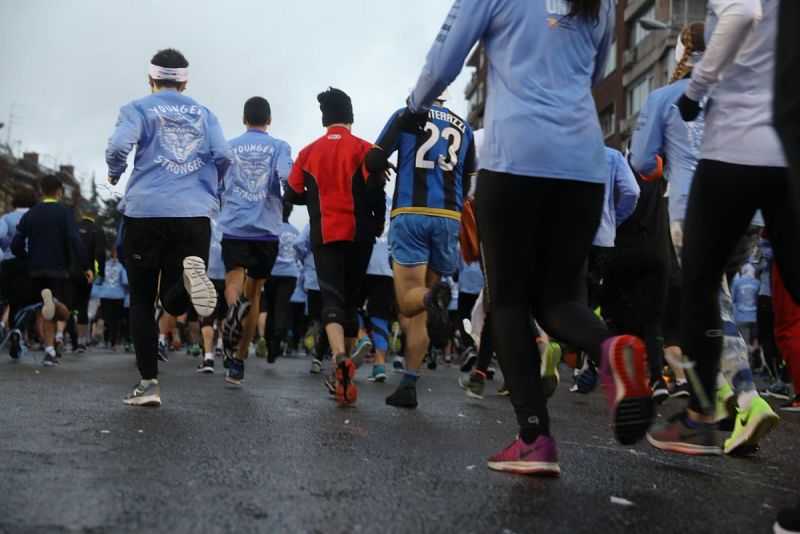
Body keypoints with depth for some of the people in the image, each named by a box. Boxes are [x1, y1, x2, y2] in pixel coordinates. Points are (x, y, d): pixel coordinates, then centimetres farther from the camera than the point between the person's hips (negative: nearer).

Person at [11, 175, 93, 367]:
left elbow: (16, 246, 6)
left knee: (47, 314, 12)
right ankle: (55, 301, -31)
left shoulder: (30, 214, 9)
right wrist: (86, 266, -15)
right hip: (59, 269, -3)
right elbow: (74, 240, -14)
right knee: (64, 313, 2)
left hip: (36, 270, 4)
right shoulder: (64, 211, -2)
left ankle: (50, 352, 2)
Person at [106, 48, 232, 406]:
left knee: (141, 299, 10)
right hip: (195, 215, 2)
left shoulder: (138, 109, 8)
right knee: (174, 302, 6)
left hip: (146, 212, -2)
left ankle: (148, 384, 3)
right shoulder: (203, 114, 16)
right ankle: (191, 275, -31)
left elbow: (118, 147, -10)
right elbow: (224, 155, 1)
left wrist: (114, 174, 11)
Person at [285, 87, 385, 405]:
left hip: (324, 236, 0)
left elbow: (293, 194, 6)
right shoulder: (364, 149, -1)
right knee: (351, 300, 11)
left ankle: (341, 358, -31)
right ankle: (341, 374, 16)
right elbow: (375, 192, -9)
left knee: (332, 298, -4)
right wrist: (378, 223, 8)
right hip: (359, 234, 0)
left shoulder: (309, 152, 6)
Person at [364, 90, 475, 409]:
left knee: (410, 300, -2)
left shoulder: (407, 116, 7)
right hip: (448, 219, 3)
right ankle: (408, 385, 4)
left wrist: (386, 167, 22)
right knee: (421, 309, 9)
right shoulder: (464, 129, 16)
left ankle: (434, 298, -37)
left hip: (410, 215, -3)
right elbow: (468, 185, 16)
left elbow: (374, 162, 0)